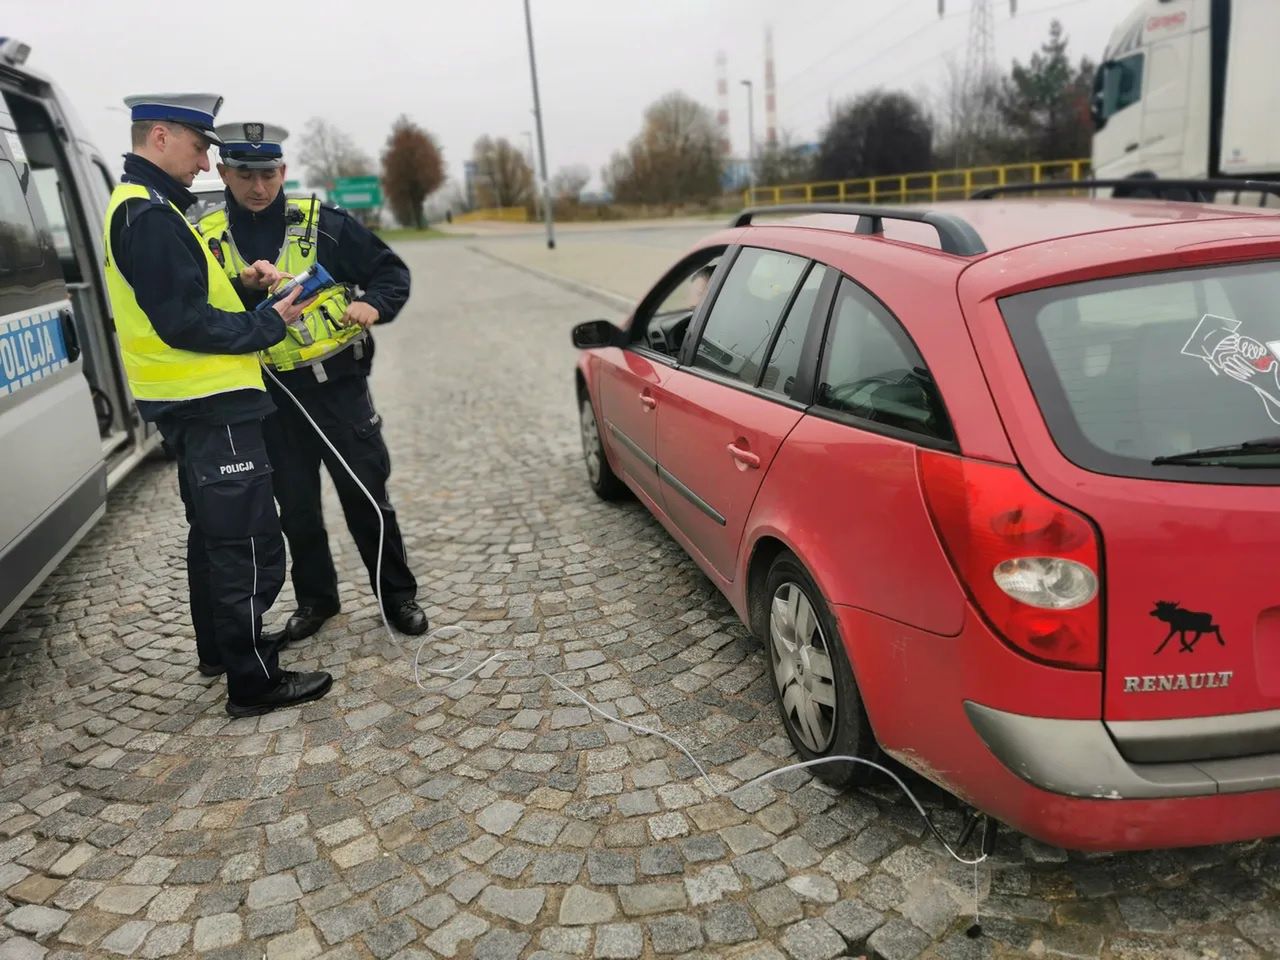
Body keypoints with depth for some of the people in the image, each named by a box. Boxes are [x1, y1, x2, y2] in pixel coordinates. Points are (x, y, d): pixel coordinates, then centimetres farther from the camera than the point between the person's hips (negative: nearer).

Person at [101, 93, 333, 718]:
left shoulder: (141, 207, 15)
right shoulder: (149, 214, -17)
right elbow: (185, 322, -23)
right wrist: (270, 325, -13)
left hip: (192, 403, 11)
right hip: (211, 405, -11)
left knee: (213, 534, 22)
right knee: (250, 546, -5)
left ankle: (218, 649, 36)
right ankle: (253, 682, 4)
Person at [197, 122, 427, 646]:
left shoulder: (323, 223, -5)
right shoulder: (208, 240, 2)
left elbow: (391, 270, 0)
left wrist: (372, 304, -20)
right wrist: (245, 289, -23)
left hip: (338, 385, -3)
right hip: (271, 396, 3)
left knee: (366, 497, 4)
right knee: (296, 507, 14)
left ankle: (399, 596, 20)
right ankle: (315, 600, 31)